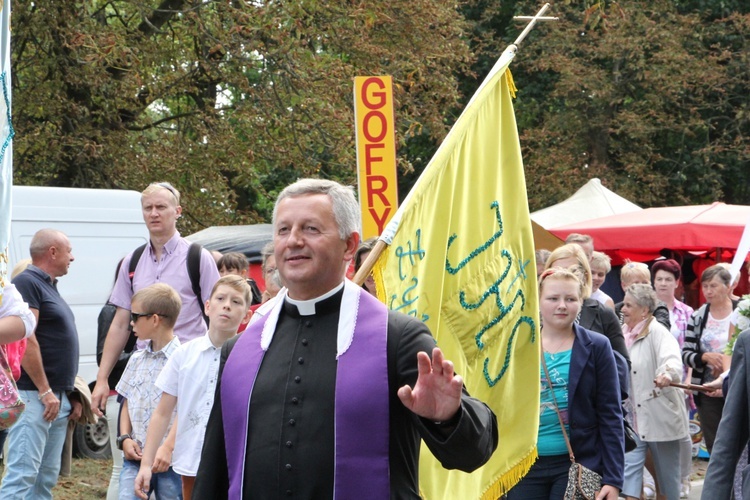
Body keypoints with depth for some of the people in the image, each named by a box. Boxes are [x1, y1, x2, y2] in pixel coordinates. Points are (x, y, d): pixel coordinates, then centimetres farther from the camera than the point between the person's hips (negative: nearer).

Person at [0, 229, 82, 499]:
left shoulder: (49, 287, 20)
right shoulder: (27, 283, -10)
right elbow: (24, 339, -19)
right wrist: (45, 392, -20)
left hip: (58, 398, 10)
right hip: (33, 396, -10)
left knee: (46, 477, 9)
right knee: (23, 473, -13)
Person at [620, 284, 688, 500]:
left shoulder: (658, 332, -13)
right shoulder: (623, 333, 10)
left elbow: (673, 360, -31)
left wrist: (667, 375, -51)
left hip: (660, 415, -6)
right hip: (633, 416, 6)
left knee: (666, 472, 8)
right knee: (629, 465, -5)